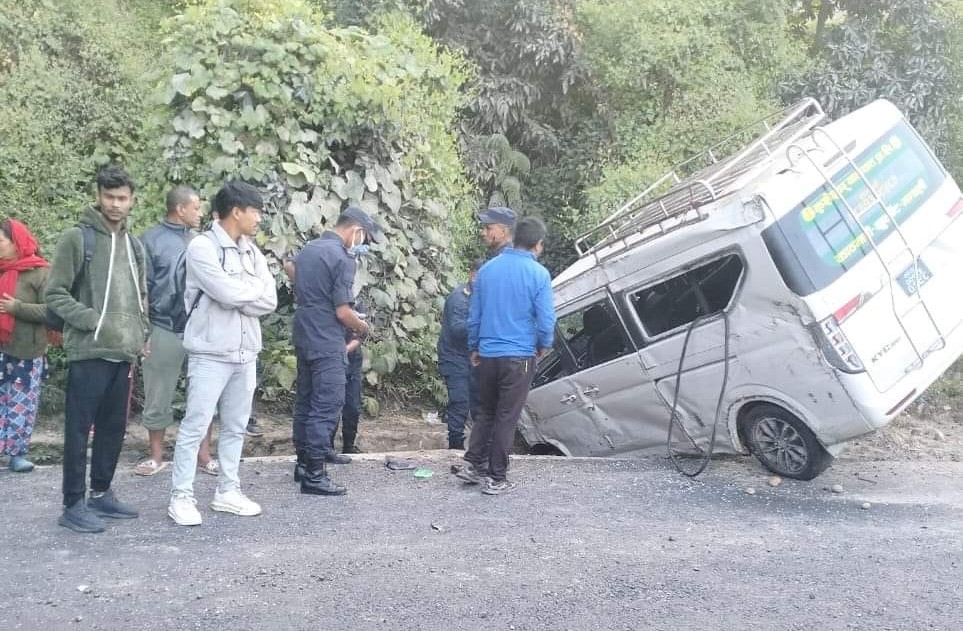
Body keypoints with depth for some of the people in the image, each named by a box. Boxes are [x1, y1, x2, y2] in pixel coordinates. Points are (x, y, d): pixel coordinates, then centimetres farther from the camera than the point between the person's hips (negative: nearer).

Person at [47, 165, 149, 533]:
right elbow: (55, 294, -8)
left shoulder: (134, 246, 15)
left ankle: (101, 494, 25)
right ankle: (74, 505, 8)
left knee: (114, 427, 13)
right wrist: (93, 320, -17)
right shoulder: (78, 238, -6)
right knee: (79, 429, -1)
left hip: (124, 355, 7)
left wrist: (141, 338, 10)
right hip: (88, 353, -6)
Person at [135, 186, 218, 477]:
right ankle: (157, 456, 22)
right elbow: (142, 287, -5)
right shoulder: (151, 240, -4)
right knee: (158, 397, 8)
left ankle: (203, 454, 19)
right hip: (164, 329, -3)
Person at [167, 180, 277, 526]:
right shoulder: (202, 246, -10)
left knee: (236, 426, 13)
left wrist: (238, 295, -11)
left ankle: (227, 491, 23)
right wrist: (256, 287, -3)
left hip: (245, 353, 7)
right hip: (211, 353, -7)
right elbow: (227, 293, -21)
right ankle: (181, 496, 9)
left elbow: (269, 301, 3)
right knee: (195, 426, -1)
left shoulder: (252, 251, 11)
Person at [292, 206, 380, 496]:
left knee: (305, 401, 14)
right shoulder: (342, 258, -15)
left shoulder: (307, 250, 11)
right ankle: (314, 474, -3)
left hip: (303, 336, 9)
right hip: (326, 342, -9)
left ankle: (304, 462, 23)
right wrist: (361, 326, 0)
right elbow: (342, 312, -17)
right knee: (327, 406, -5)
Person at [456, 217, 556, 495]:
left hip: (487, 355, 4)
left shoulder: (487, 269, 4)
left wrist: (474, 348, 20)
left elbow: (474, 315, 9)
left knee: (485, 411, 19)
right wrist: (544, 346, 10)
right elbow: (546, 320, -9)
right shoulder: (538, 274, -10)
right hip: (519, 357, -4)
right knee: (506, 417, 4)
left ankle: (473, 464, 17)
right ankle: (496, 478, 10)